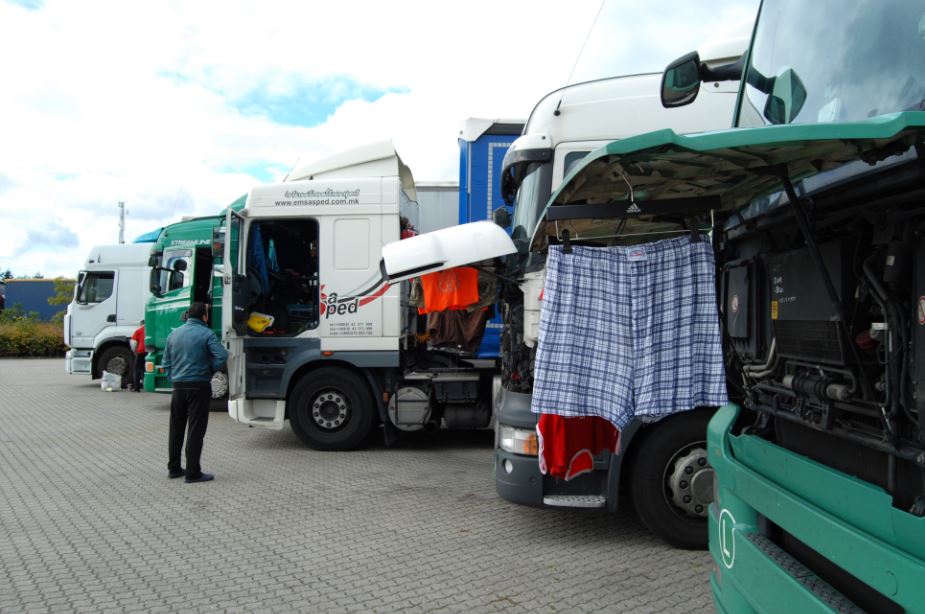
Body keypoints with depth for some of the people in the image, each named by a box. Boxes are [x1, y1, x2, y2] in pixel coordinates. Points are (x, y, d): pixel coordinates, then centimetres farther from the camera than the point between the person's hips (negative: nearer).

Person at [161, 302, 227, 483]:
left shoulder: (173, 334, 10)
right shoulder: (206, 334, -9)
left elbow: (166, 363, 13)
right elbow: (222, 355, -21)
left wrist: (174, 378, 15)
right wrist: (210, 370, -6)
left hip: (178, 387, 6)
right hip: (199, 387, -6)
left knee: (176, 429, 15)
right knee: (195, 431, -2)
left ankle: (173, 468, 24)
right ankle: (192, 473, 0)